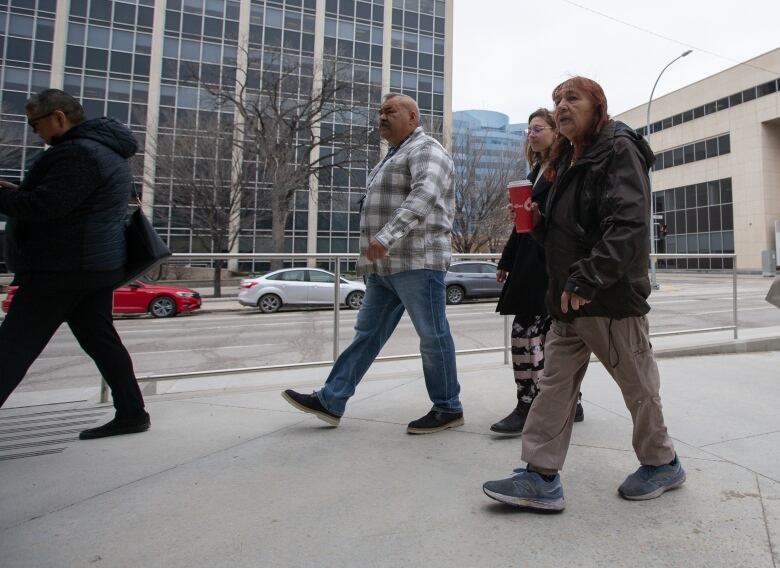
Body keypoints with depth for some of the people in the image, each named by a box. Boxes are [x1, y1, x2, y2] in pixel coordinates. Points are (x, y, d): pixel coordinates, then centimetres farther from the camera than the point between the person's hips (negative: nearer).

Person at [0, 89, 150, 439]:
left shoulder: (80, 153, -15)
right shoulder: (105, 150, 18)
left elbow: (44, 205, -23)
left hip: (63, 269, -10)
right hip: (96, 266, 10)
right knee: (100, 339, 12)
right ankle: (131, 413, 16)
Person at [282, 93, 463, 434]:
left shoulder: (426, 150, -6)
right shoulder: (394, 155, 25)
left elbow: (423, 195, -25)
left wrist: (387, 236, -36)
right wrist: (373, 253, 22)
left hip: (417, 262, -9)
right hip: (386, 264, 10)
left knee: (433, 336, -1)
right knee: (367, 333, 9)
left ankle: (448, 409, 13)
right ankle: (330, 401, 14)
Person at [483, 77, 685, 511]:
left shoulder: (619, 149, -8)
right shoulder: (568, 158, 17)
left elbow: (629, 225, -21)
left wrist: (587, 280, -27)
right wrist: (537, 221, 5)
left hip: (612, 296, -8)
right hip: (569, 297, 8)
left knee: (637, 384, 10)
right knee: (556, 384, 5)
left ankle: (662, 463, 32)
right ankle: (541, 477, 10)